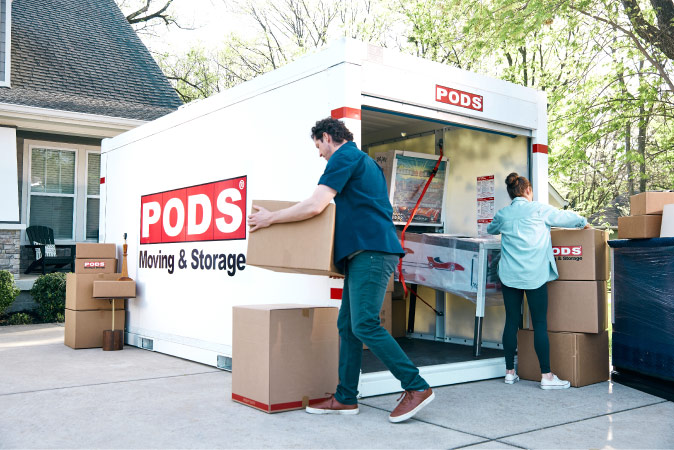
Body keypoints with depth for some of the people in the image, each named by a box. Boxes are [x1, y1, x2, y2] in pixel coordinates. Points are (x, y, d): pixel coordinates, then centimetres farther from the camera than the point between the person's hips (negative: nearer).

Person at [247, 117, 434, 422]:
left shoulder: (344, 156, -4)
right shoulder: (365, 161, 26)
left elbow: (315, 205, -13)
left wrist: (270, 218, -3)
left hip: (371, 251, -10)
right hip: (366, 252, 10)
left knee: (364, 325, -12)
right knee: (347, 325, 8)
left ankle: (417, 387, -5)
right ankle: (345, 398, 12)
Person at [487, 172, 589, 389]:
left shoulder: (502, 214, 8)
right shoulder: (539, 209, -2)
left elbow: (490, 229, 28)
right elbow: (564, 217, 10)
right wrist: (583, 223, 29)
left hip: (509, 274, 4)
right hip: (535, 274, -3)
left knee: (511, 321, 8)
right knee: (540, 324, -1)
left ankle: (510, 372, 14)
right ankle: (546, 376, 2)